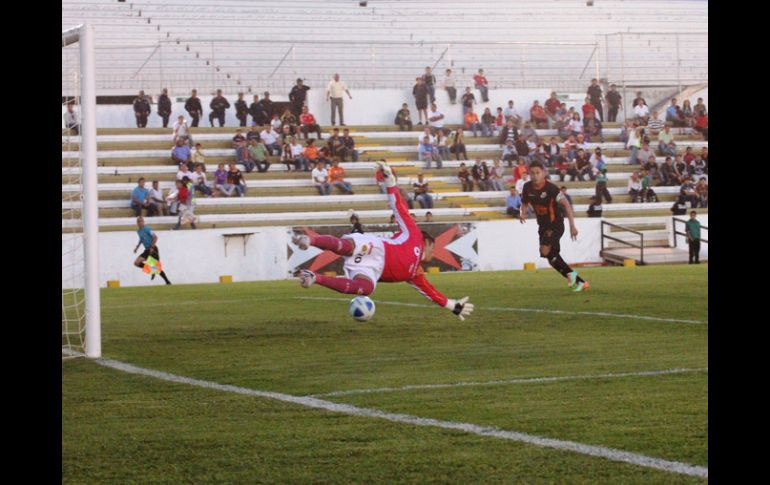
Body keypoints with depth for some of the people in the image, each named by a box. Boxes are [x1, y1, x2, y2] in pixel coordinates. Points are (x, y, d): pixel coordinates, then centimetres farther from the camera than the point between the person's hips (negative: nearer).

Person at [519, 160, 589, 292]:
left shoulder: (551, 188, -21)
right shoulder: (527, 187, -3)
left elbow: (566, 204, -23)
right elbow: (525, 203, 13)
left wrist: (572, 225, -29)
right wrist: (523, 213, -10)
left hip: (556, 224, -7)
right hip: (542, 225, 7)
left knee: (545, 250, -25)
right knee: (552, 258, 6)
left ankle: (570, 273, -7)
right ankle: (580, 282, 17)